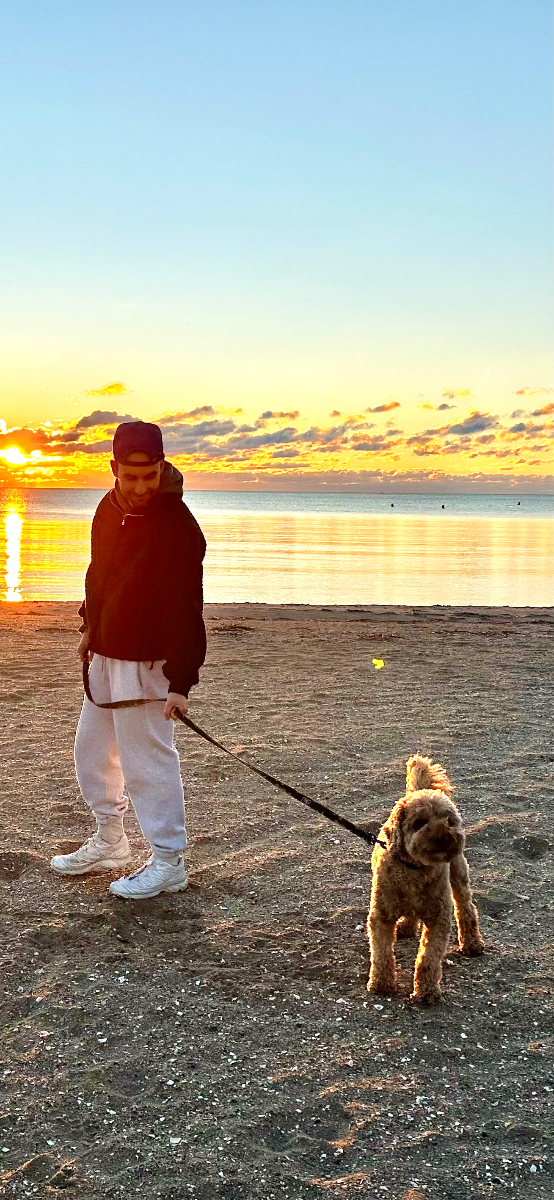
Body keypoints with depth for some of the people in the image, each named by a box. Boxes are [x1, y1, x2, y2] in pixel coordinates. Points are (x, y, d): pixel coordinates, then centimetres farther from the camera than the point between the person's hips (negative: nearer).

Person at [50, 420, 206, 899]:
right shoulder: (110, 508, 3)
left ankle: (168, 862, 9)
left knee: (146, 761, -4)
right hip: (104, 654, 9)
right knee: (92, 752, 19)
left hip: (146, 662, -9)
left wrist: (181, 680, -27)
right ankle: (110, 842, 36)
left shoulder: (177, 525, -22)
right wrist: (91, 629, 20)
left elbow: (184, 609, -24)